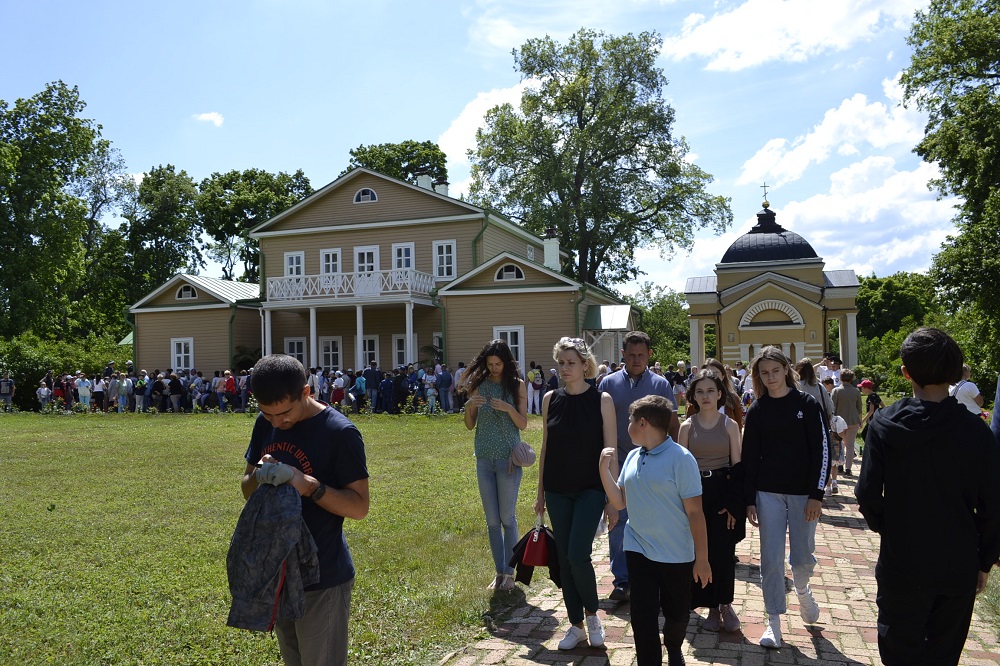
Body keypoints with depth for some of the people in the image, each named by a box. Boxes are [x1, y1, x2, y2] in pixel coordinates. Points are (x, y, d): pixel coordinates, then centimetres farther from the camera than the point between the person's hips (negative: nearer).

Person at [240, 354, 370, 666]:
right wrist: (258, 477, -16)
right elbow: (247, 488, 8)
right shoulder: (265, 424, 1)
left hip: (323, 578, -6)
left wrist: (309, 486, -30)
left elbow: (359, 507, -16)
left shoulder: (339, 432, -19)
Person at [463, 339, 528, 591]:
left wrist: (509, 408, -21)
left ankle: (510, 573, 13)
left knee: (507, 518, 2)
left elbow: (523, 424, -4)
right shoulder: (479, 385, 4)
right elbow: (470, 425, 5)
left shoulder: (517, 385, -2)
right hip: (484, 457, 3)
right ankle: (499, 572, 18)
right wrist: (468, 406, -14)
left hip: (508, 457, -3)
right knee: (492, 520, 8)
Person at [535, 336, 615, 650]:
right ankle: (576, 625, 24)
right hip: (558, 491, 4)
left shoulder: (602, 400, -8)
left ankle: (592, 613, 16)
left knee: (578, 555, -12)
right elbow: (545, 447, 8)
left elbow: (610, 450, -6)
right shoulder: (551, 399, 2)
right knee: (564, 560, 9)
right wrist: (540, 492, 9)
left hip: (590, 489, -3)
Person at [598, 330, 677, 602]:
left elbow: (674, 425, 5)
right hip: (618, 465, 0)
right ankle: (622, 580, 12)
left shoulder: (661, 384, 2)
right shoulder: (609, 384, 2)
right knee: (618, 523, 2)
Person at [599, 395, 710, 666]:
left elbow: (695, 512, -15)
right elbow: (619, 501, 6)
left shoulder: (680, 459, -17)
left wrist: (702, 559, -13)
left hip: (676, 554, -4)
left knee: (677, 614, 16)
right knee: (643, 616, 3)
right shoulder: (632, 457, 2)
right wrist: (604, 468, -5)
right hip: (638, 550, 4)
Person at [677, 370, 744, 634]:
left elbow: (737, 466, 0)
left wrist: (733, 504, -6)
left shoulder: (730, 425, 2)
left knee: (724, 552, -2)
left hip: (723, 492, -1)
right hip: (695, 494, 1)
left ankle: (725, 603, 19)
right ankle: (712, 607, 19)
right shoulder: (687, 426, 3)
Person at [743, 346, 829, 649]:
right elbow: (749, 456, 3)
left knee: (803, 556, 9)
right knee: (771, 558, 1)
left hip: (803, 493, -1)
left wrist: (816, 495, -10)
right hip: (768, 493, 1)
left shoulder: (807, 404, -4)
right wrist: (749, 500, 1)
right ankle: (774, 621, 12)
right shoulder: (757, 410, 1)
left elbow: (821, 451, -5)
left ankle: (803, 590, 42)